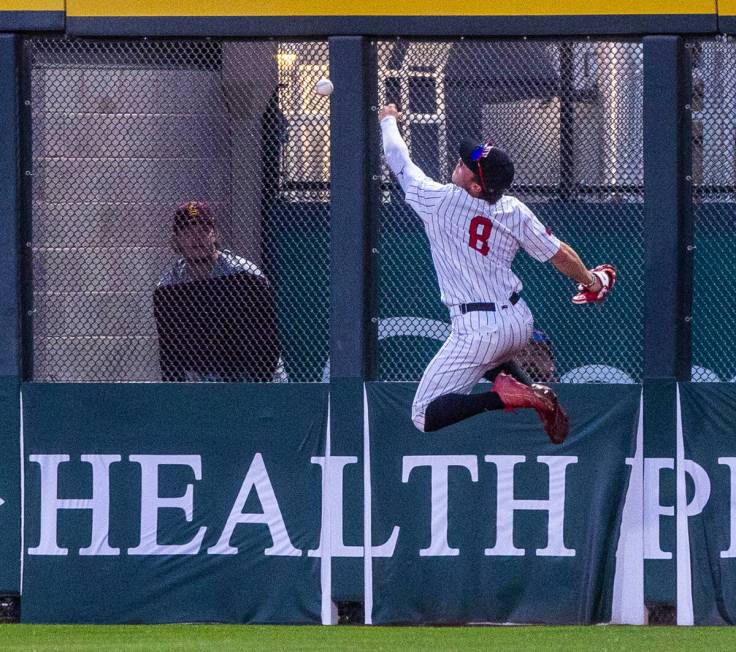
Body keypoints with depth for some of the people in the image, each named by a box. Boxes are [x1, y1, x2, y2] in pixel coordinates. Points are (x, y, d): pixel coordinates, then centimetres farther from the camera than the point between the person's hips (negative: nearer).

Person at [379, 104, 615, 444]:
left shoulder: (439, 201, -12)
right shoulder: (515, 211, -2)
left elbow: (398, 159, 4)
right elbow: (561, 254, 7)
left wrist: (388, 120, 24)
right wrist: (590, 281, 28)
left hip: (478, 332, -6)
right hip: (520, 323, 6)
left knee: (425, 416, -5)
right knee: (493, 359, 41)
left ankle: (502, 396, -22)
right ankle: (536, 394, 13)